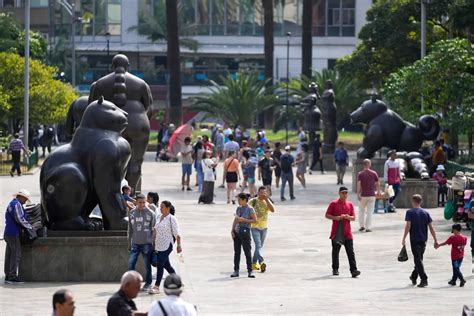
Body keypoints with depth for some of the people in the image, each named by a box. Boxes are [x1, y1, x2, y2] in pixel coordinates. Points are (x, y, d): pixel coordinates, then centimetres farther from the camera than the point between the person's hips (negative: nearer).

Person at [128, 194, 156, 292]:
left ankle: (148, 284, 18)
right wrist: (129, 243, 13)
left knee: (147, 265, 5)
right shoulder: (132, 213, 6)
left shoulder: (150, 213, -3)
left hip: (147, 243, -2)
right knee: (131, 263, -6)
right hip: (135, 243, 2)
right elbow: (130, 229, 13)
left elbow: (153, 230, 1)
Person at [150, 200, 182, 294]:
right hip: (159, 245, 8)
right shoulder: (160, 218, 11)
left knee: (160, 265, -11)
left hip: (167, 245, -8)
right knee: (166, 265, 14)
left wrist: (179, 245, -11)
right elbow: (156, 231, 19)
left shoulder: (172, 219, -10)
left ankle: (156, 286, -11)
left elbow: (177, 233, -10)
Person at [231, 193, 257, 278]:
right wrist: (232, 230, 5)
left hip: (245, 231, -6)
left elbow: (255, 220, -8)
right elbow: (235, 220, 15)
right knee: (237, 251, 8)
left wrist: (244, 220, -15)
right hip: (237, 232, 6)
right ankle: (236, 270, 13)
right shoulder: (238, 208, 12)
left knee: (247, 251, -4)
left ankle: (250, 271, 0)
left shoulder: (250, 209, -7)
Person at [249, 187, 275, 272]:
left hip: (264, 227, 4)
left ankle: (254, 263, 30)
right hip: (254, 227, -4)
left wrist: (267, 199, -19)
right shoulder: (253, 201, -6)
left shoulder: (267, 201, 3)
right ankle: (261, 262, -32)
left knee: (260, 246, 15)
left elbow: (273, 210, -15)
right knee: (258, 245, -18)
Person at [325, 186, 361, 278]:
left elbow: (353, 218, 11)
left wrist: (349, 217, -12)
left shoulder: (350, 205, 9)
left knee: (351, 252, -6)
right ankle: (335, 269, 22)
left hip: (347, 233, 2)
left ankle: (353, 270, -11)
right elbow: (327, 215, 0)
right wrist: (336, 218, -16)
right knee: (335, 252, 8)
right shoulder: (333, 204, 0)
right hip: (336, 233, -2)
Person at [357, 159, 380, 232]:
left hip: (363, 195, 0)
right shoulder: (374, 173, 0)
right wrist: (378, 191, 19)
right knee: (370, 212, 3)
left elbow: (359, 184, -11)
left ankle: (362, 226, 16)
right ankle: (368, 227, 0)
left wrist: (358, 194, -8)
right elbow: (377, 184, 3)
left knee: (362, 211, 16)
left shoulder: (360, 174, -3)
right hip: (371, 195, 0)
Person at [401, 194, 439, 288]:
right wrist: (435, 240, 4)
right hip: (423, 240, 5)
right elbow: (431, 228, 3)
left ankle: (424, 279, -16)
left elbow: (408, 226, -13)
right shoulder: (426, 213, 6)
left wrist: (404, 239, -9)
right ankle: (414, 277, 32)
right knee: (419, 258, 18)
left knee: (418, 260, -6)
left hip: (414, 240, -5)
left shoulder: (410, 212, -5)